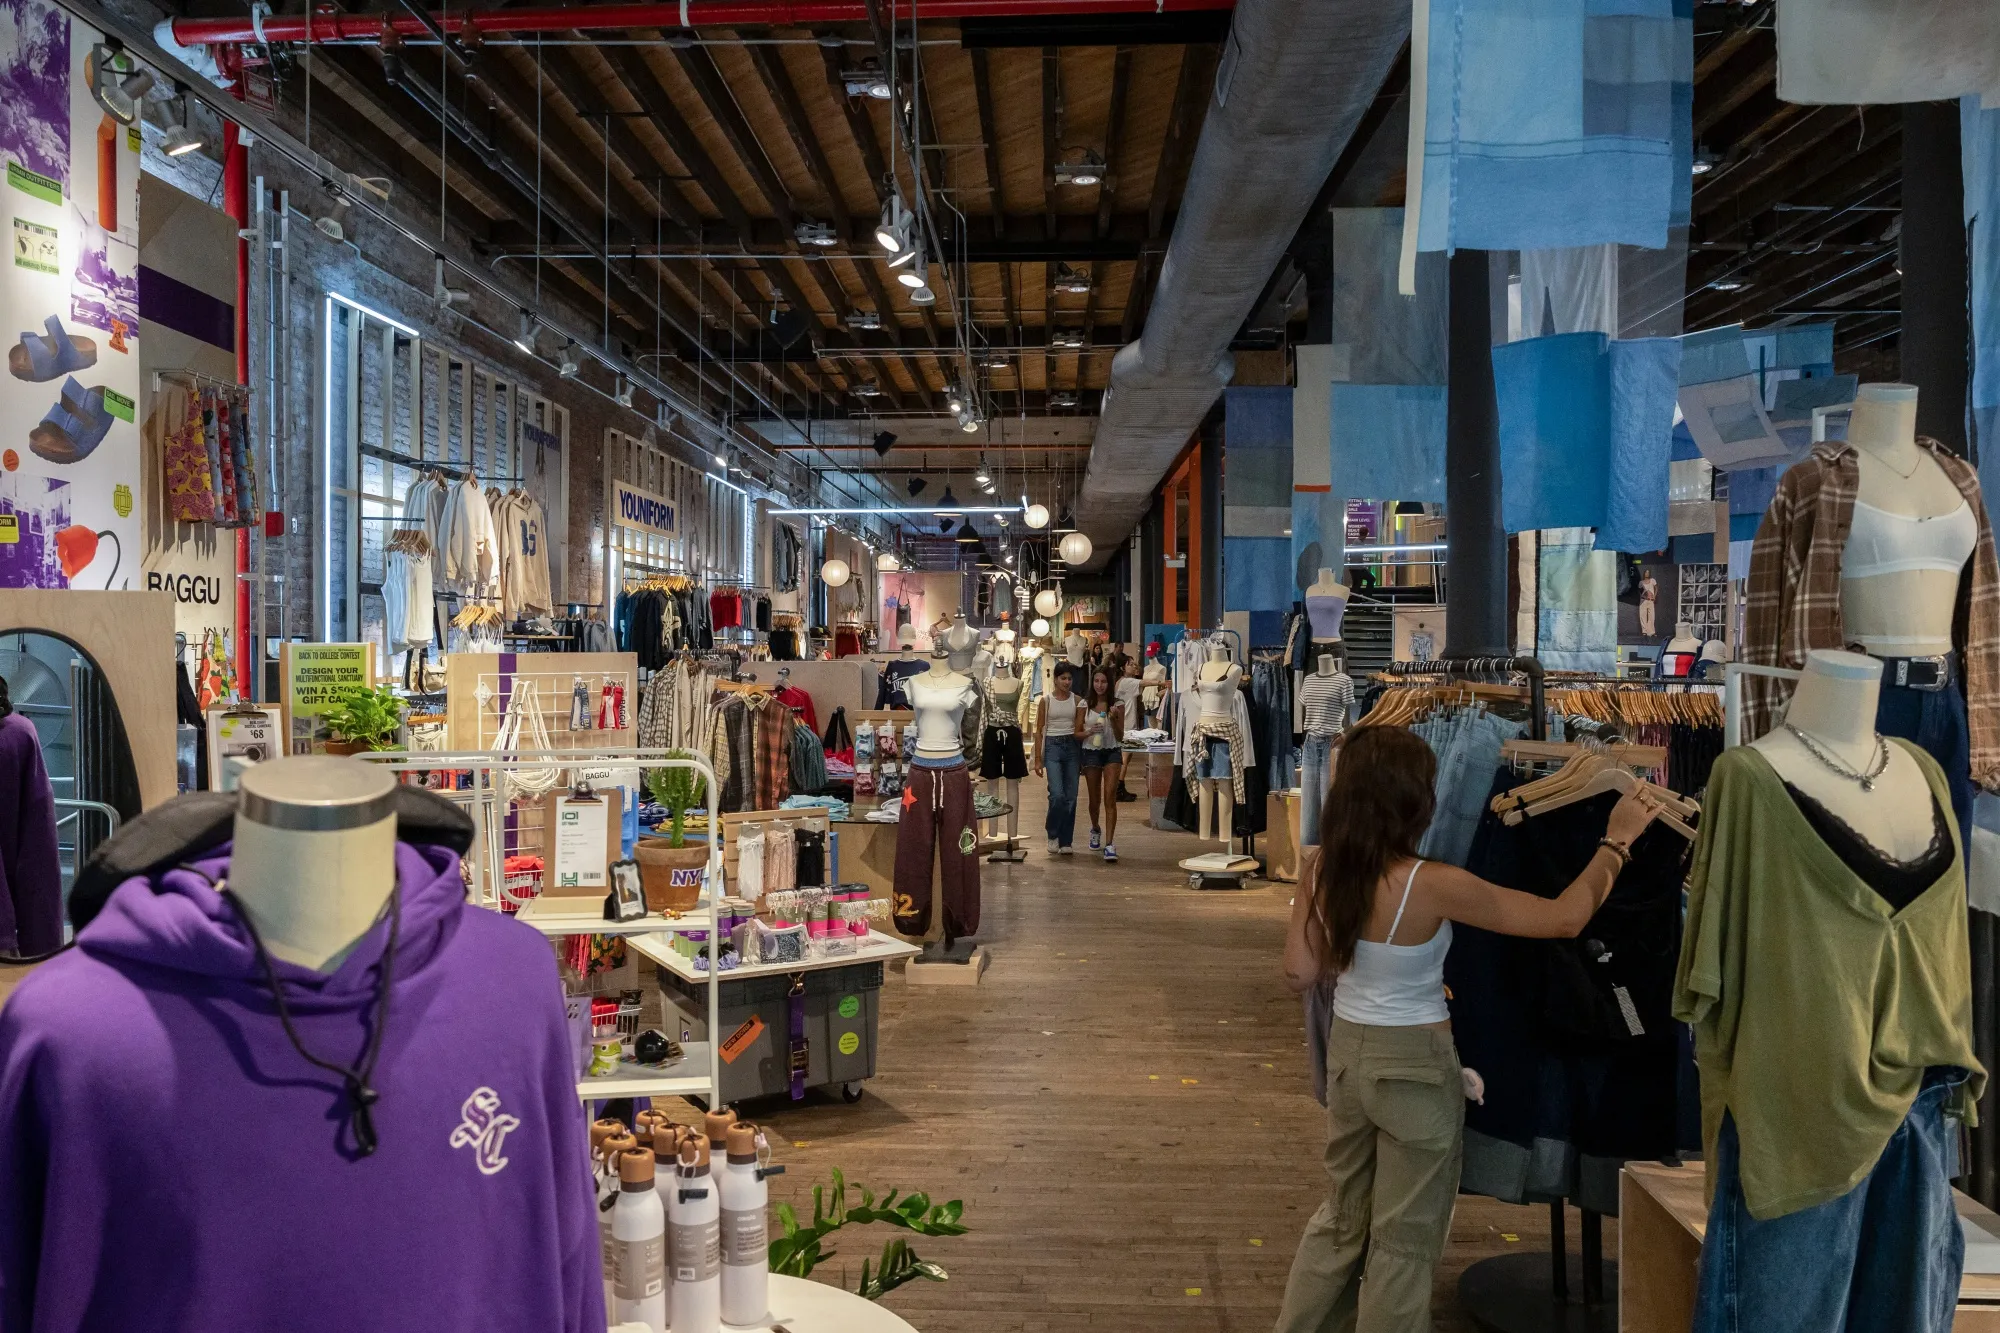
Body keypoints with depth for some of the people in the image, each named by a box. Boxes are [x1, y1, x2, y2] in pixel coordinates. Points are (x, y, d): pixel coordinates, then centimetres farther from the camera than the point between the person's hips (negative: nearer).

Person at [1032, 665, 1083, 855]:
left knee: (1071, 797, 2)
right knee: (1057, 795, -15)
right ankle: (1053, 834, 6)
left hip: (1073, 747, 3)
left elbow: (1080, 730, 8)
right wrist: (1038, 759, -3)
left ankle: (1065, 841, 11)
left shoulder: (1077, 700, 6)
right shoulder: (1046, 700, 0)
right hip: (1053, 746, -3)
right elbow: (1039, 731, 1)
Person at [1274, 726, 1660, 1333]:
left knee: (1341, 1218, 24)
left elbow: (1300, 973, -1)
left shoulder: (1319, 868, -9)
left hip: (1347, 1051, 6)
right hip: (1416, 1065, -6)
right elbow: (1564, 919, -18)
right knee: (1403, 1241, 13)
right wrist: (1617, 842, -6)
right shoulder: (1432, 885, -25)